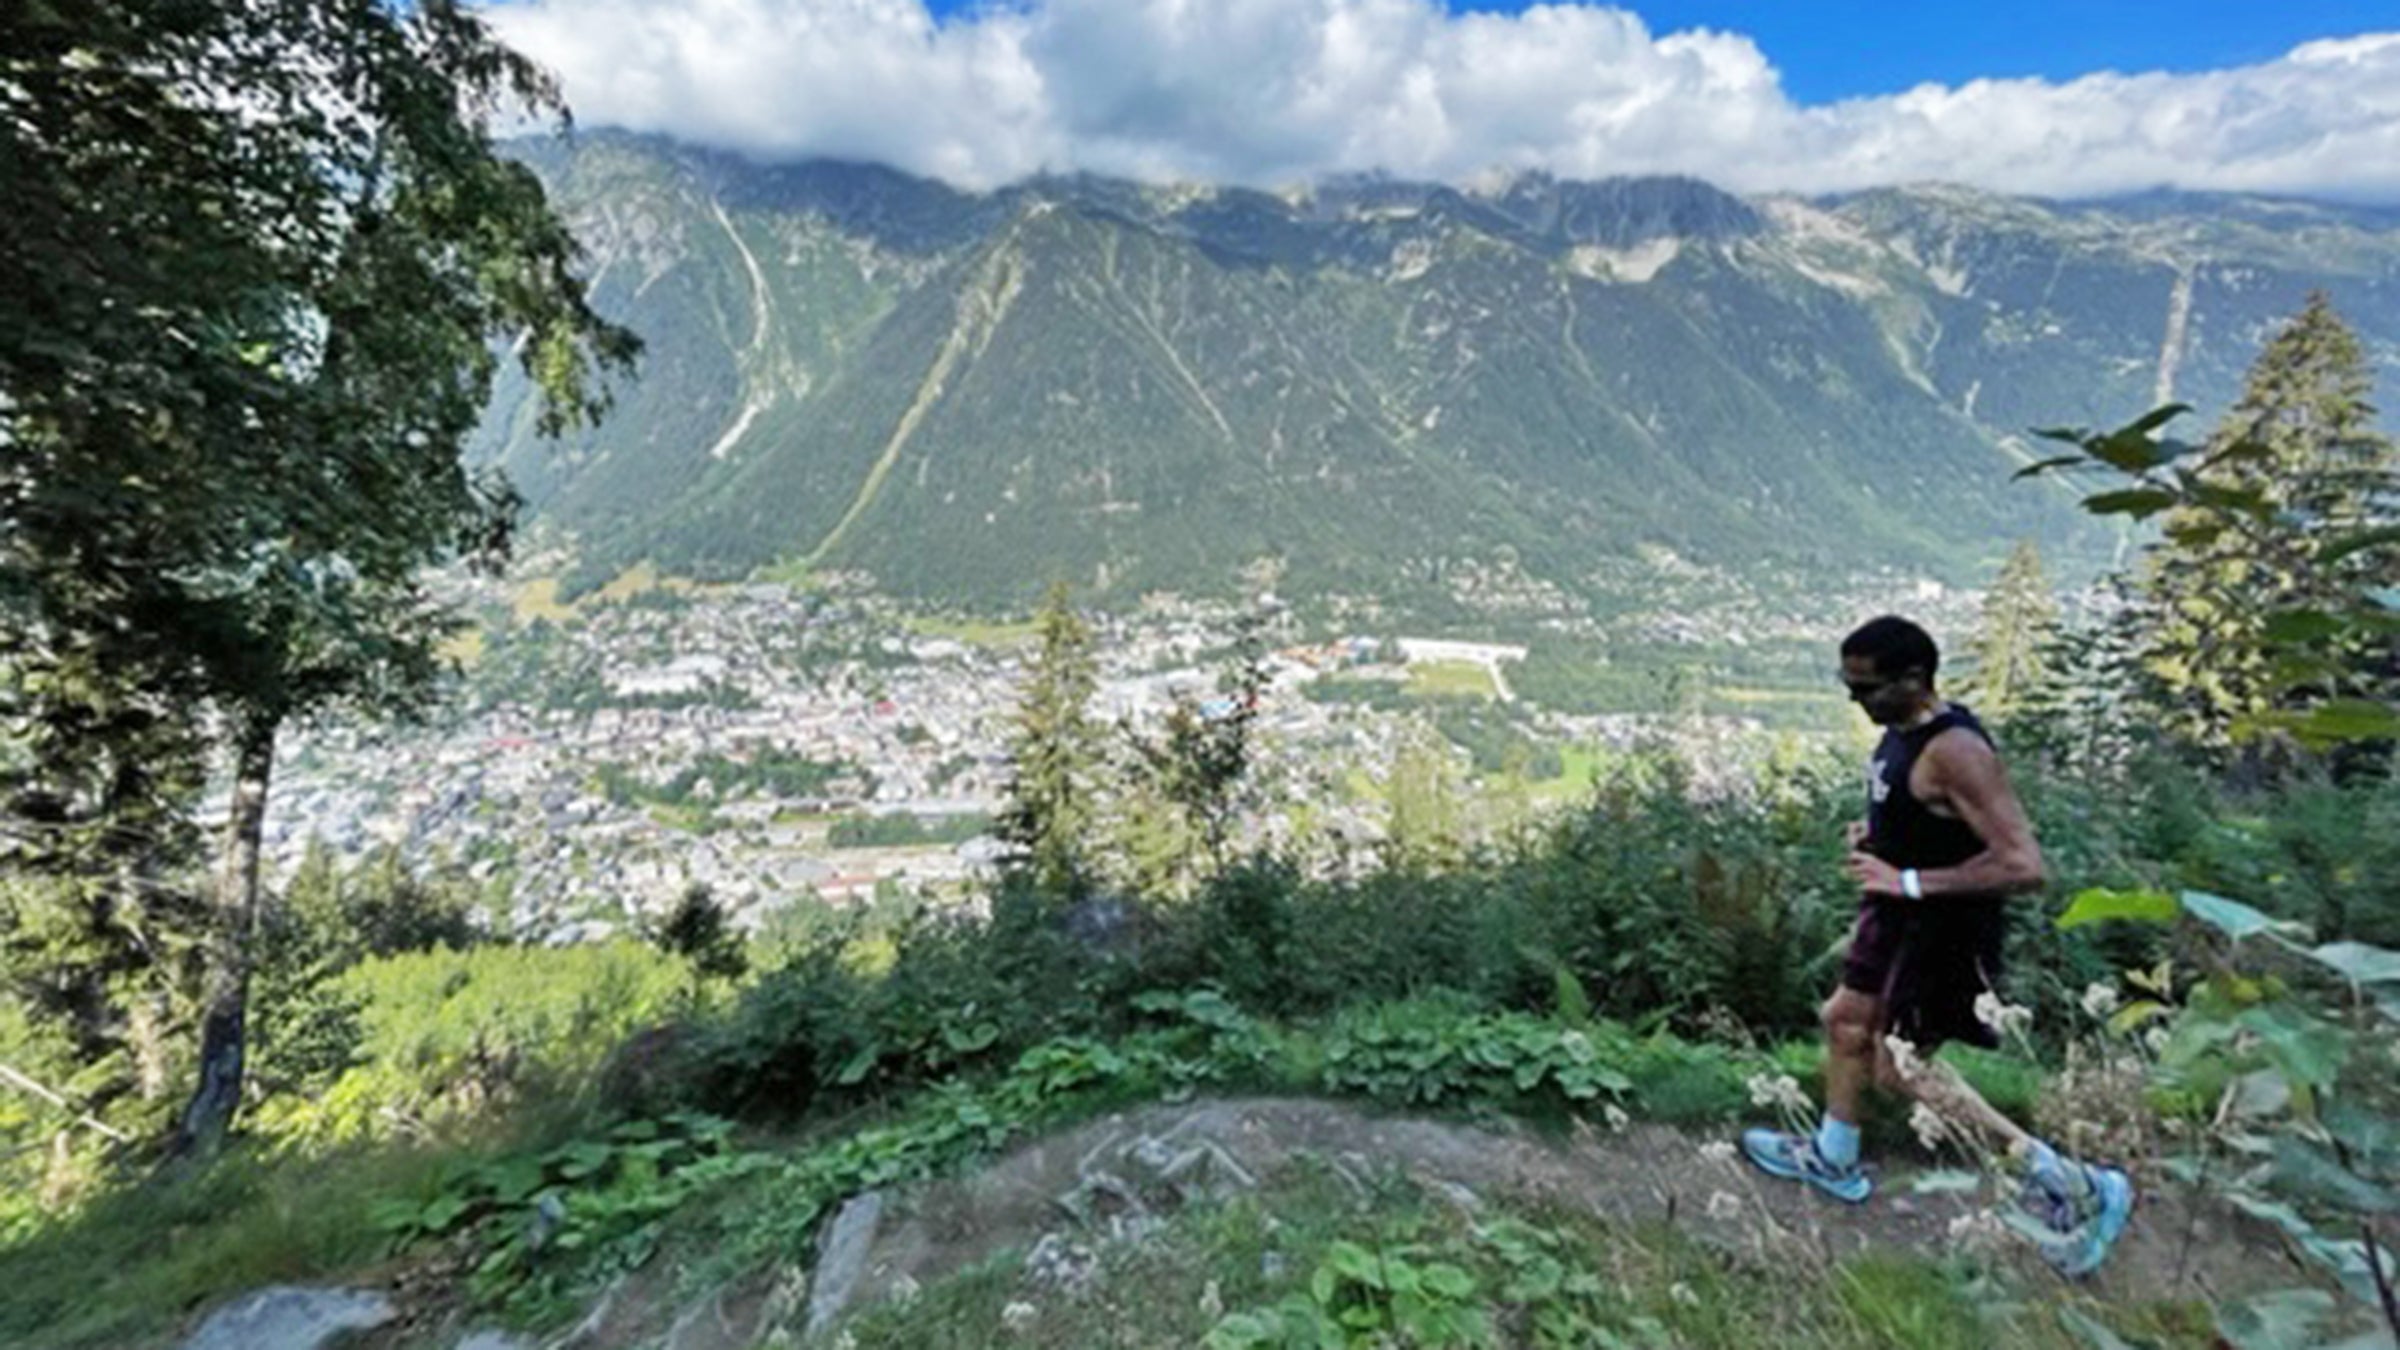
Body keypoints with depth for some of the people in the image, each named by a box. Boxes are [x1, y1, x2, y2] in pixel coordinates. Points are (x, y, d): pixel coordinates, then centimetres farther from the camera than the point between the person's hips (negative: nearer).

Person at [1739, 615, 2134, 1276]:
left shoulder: (1954, 750, -28)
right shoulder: (1901, 730, 0)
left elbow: (2022, 866, -31)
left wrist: (1908, 880, -28)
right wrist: (1873, 831, 2)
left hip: (1946, 929, -9)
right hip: (1900, 914, 10)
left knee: (1901, 1067, 3)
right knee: (1846, 1020, 20)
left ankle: (2072, 1184, 19)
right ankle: (1834, 1160, 40)